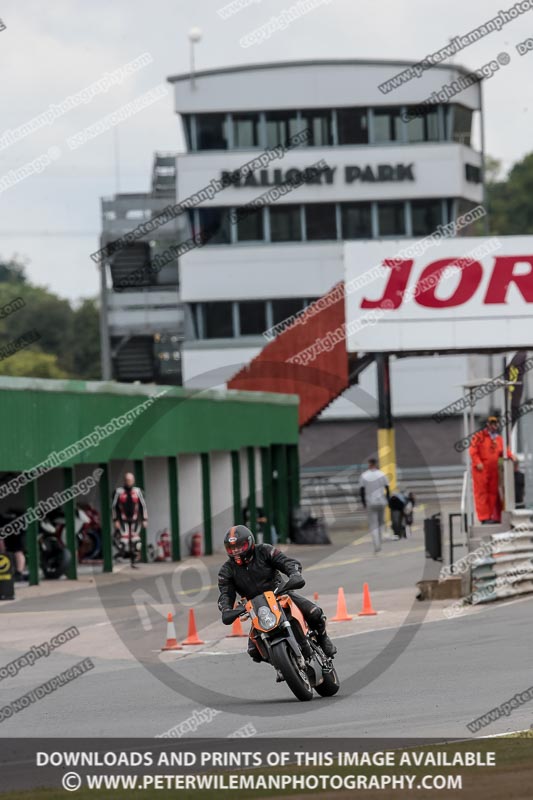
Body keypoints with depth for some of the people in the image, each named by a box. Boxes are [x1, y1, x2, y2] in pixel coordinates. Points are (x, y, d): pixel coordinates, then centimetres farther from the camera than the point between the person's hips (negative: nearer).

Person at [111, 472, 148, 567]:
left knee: (134, 541, 3)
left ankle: (133, 561, 11)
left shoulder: (137, 491, 3)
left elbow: (143, 506, 7)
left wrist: (144, 520, 4)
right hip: (123, 521, -2)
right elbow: (114, 506, 1)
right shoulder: (118, 492, -3)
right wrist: (115, 520, -3)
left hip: (134, 520, 2)